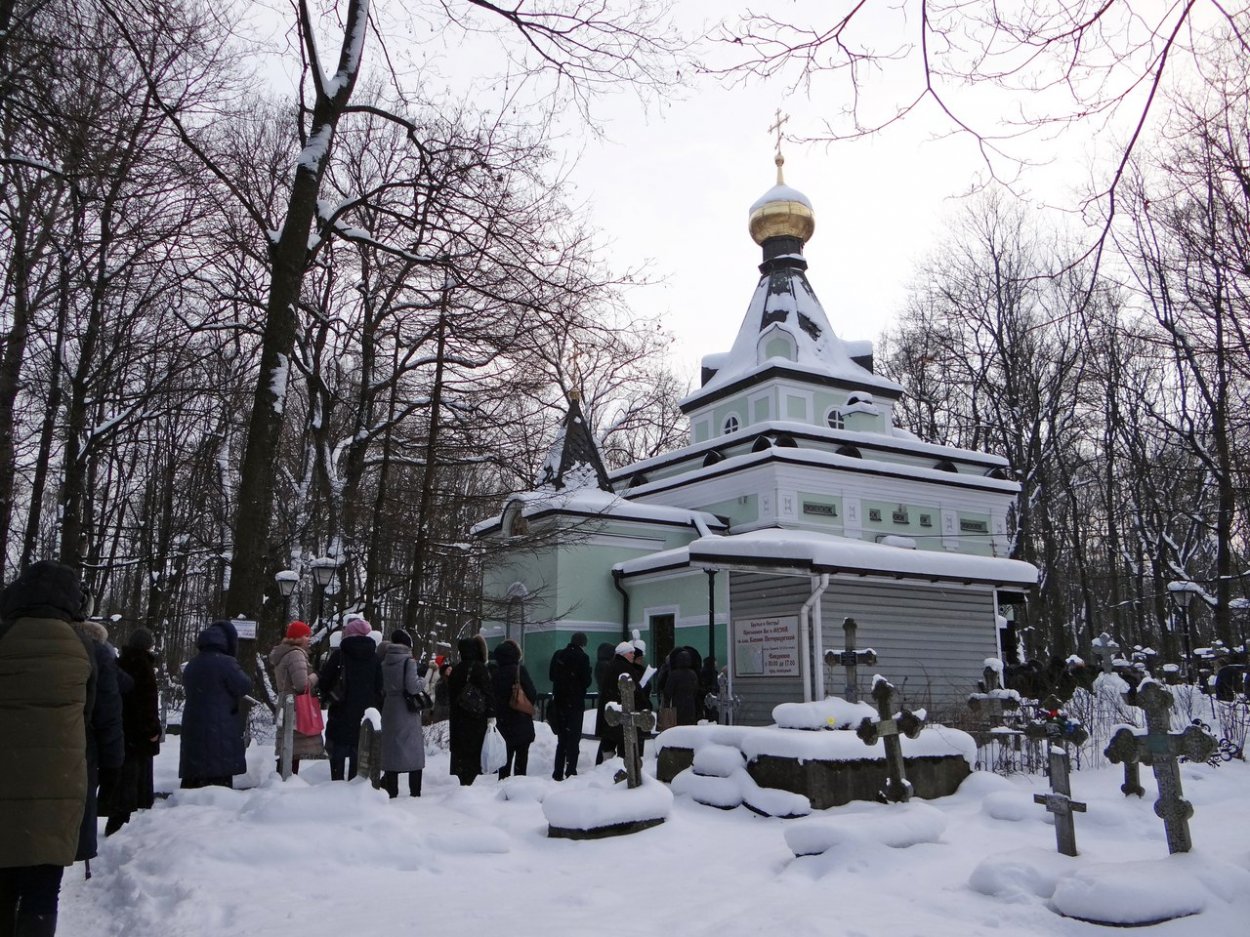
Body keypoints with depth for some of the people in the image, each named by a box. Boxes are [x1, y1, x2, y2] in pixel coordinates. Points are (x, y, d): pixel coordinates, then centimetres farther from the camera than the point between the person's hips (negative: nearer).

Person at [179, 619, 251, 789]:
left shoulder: (191, 665, 11)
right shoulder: (226, 663, -15)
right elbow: (244, 686, -9)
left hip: (193, 730, 7)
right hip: (221, 732, -7)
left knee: (194, 781, 11)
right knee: (219, 781, -4)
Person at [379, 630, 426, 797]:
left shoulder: (384, 662, 4)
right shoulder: (408, 661, -12)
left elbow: (381, 689, 7)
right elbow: (412, 687, -18)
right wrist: (422, 681, 0)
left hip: (389, 711, 5)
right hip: (407, 712, -5)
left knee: (391, 749, 12)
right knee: (414, 752, 4)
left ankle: (391, 792, 14)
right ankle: (415, 792, 4)